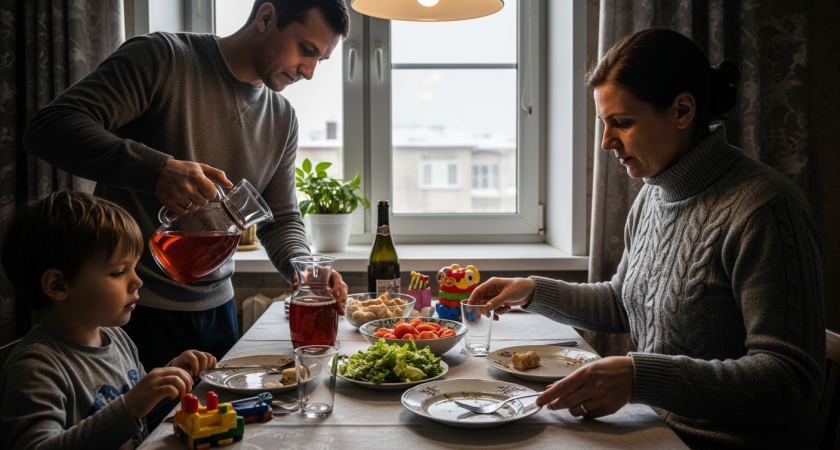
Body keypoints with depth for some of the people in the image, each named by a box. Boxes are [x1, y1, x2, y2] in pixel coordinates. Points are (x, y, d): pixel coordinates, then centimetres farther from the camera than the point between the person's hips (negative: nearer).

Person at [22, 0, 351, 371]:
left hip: (216, 306, 6)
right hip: (133, 303, -6)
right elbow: (48, 129, -21)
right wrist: (158, 169, -35)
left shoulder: (282, 120, 7)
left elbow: (281, 218, 11)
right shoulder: (162, 58, -13)